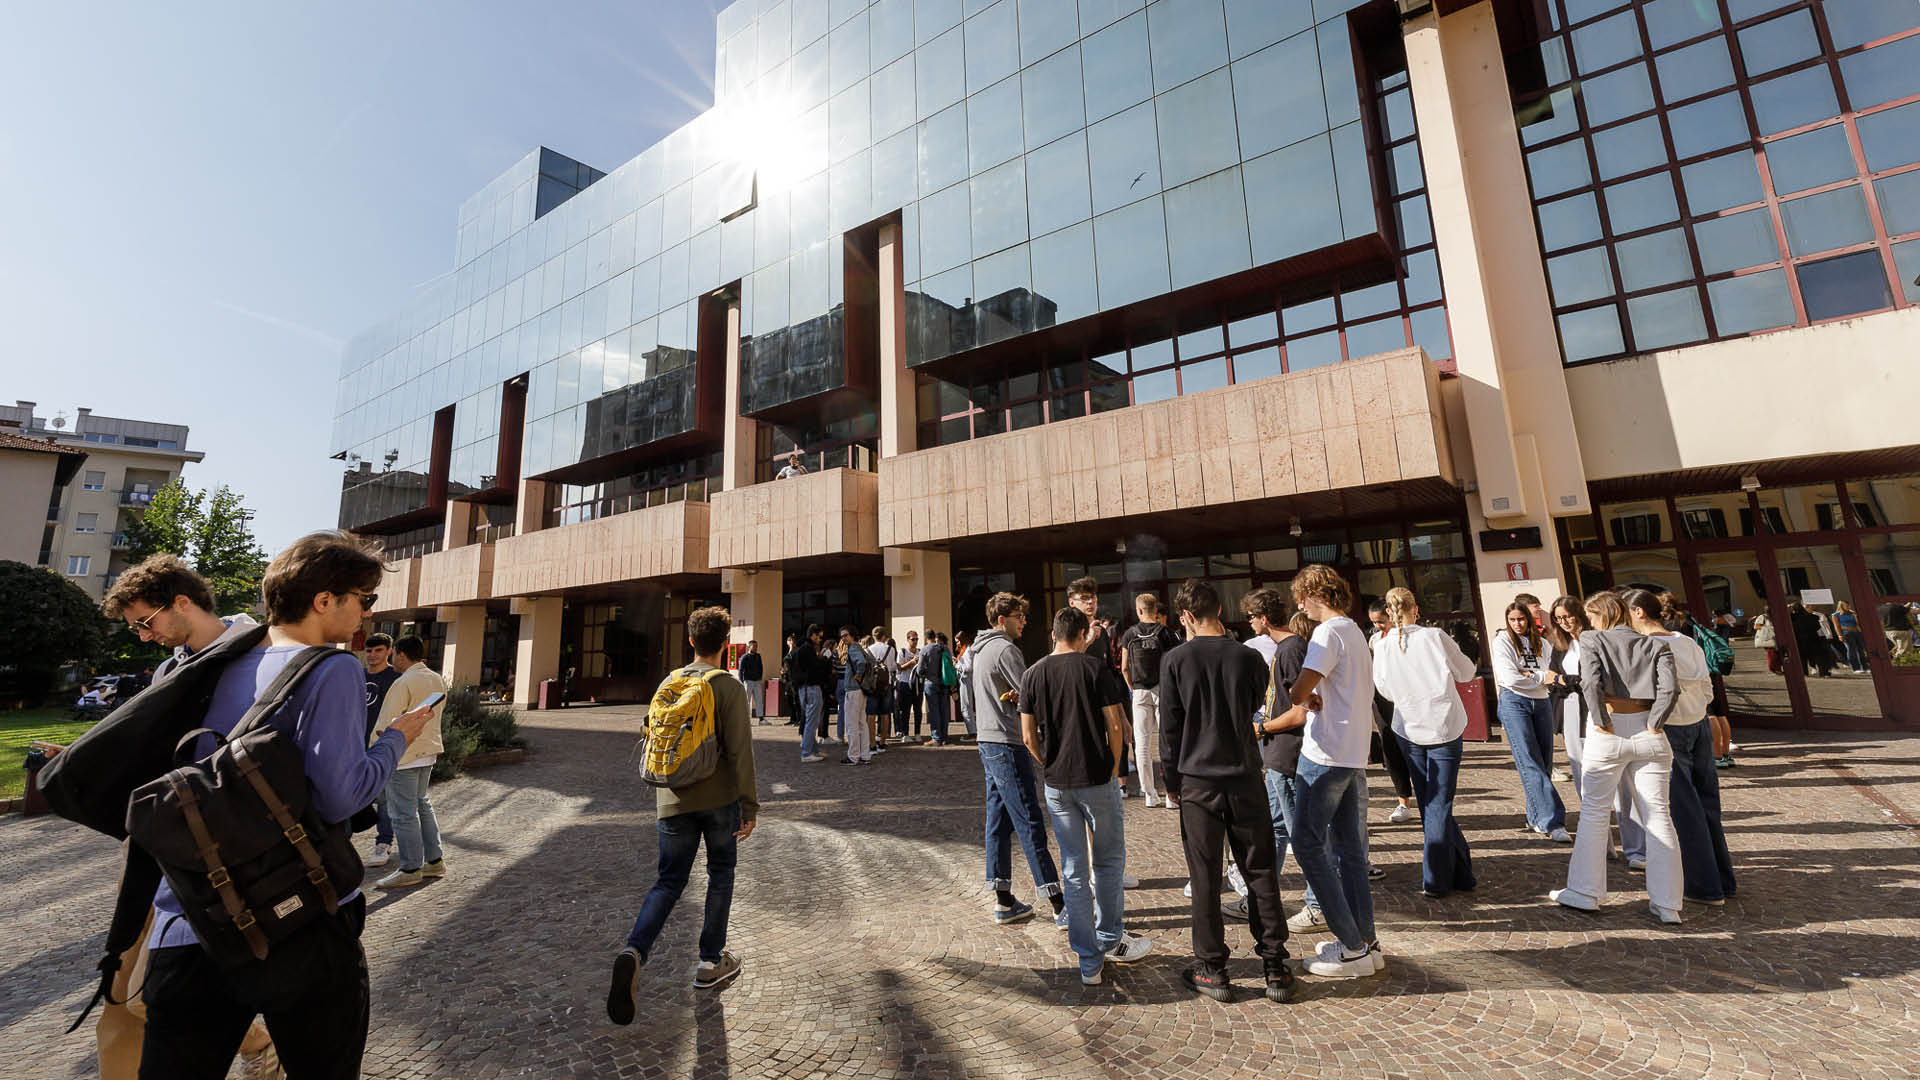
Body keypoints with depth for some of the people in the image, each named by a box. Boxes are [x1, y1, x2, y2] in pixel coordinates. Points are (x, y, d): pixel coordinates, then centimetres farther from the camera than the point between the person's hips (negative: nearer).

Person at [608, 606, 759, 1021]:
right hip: (719, 799, -4)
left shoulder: (669, 683, 5)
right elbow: (739, 752, -15)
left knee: (669, 881, 13)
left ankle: (634, 952, -8)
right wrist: (750, 806, -7)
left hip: (674, 800, 4)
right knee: (720, 874, 15)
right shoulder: (729, 687, -12)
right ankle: (711, 963, 24)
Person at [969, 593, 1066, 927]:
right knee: (1030, 824, -6)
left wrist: (1015, 696, -1)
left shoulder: (982, 649, 16)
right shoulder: (1005, 649, -15)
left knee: (999, 821, 13)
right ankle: (1060, 906, 1)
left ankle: (1004, 902, 21)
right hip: (1006, 744, -10)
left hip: (988, 743, 10)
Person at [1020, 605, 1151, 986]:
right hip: (1097, 778, -3)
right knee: (1108, 861, 17)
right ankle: (1110, 941, 31)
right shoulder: (1093, 668, -9)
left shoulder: (1033, 674, 1)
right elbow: (1115, 726, -9)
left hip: (1056, 784, 3)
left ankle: (1088, 962, 20)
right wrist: (1114, 769, 5)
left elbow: (1029, 737, 2)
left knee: (1073, 870, 12)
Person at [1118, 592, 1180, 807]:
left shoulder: (1129, 634, 0)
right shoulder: (1167, 633, -4)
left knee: (1142, 742, 7)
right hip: (1163, 689, 0)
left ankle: (1149, 794, 12)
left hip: (1140, 692, 1)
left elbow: (1124, 669, 3)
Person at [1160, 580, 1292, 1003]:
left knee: (1204, 878, 9)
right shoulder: (1248, 658, -5)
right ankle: (1275, 969, 24)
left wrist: (1171, 781, 7)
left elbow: (1169, 727, -6)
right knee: (1261, 873, 15)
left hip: (1198, 781, -2)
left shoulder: (1176, 660, -10)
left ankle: (1212, 970, 20)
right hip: (1245, 778, 2)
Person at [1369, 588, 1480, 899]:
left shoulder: (1382, 646, -5)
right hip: (1445, 728, -1)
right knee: (1439, 805, 4)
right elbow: (1466, 672, 2)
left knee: (1429, 802, 14)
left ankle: (1462, 874, 21)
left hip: (1409, 730, 1)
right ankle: (1435, 880, 8)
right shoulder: (1435, 636, -10)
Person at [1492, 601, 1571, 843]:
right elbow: (1510, 679, -9)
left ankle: (1535, 817, 18)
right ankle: (1552, 822, -12)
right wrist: (1540, 678, 0)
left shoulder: (1541, 643, 13)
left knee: (1545, 763, 7)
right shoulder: (1503, 641, -1)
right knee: (1530, 763, -10)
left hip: (1541, 703, 5)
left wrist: (1529, 674, -9)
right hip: (1514, 703, -5)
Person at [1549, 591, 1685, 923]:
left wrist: (1601, 722, -7)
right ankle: (1667, 904, 14)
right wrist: (1652, 725, -2)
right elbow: (1670, 688, -7)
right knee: (1657, 815, 9)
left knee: (1594, 812, 6)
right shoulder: (1654, 645, 8)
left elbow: (1591, 683, -16)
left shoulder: (1592, 639, -2)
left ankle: (1585, 893, 14)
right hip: (1646, 731, 4)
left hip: (1609, 731, -4)